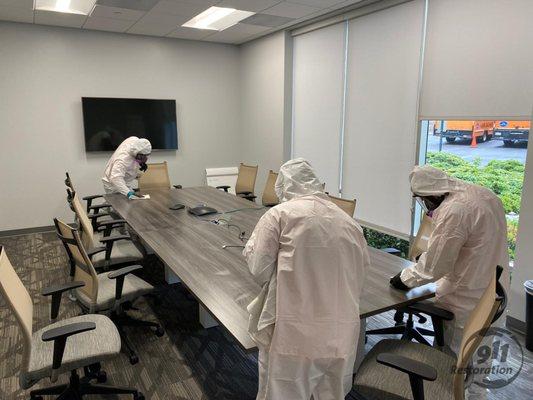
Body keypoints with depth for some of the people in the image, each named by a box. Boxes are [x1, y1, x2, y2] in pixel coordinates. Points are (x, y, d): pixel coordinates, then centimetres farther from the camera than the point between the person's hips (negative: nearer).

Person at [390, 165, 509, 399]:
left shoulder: (453, 212, -27)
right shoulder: (484, 194, 1)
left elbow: (433, 267, -23)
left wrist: (405, 279, -7)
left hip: (467, 302, -9)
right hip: (494, 293, 9)